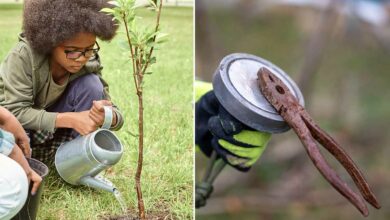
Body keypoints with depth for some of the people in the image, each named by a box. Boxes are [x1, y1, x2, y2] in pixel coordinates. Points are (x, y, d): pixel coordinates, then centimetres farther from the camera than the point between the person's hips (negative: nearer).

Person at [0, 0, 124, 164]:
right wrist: (70, 119, -43)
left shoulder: (89, 63, -20)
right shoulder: (23, 56, -31)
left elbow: (116, 115, -17)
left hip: (53, 131, 3)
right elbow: (15, 112, -33)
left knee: (91, 84, -23)